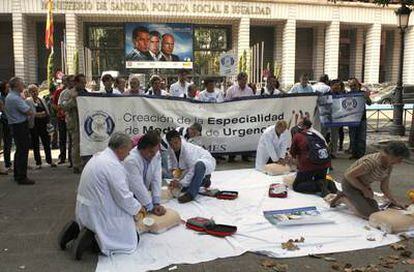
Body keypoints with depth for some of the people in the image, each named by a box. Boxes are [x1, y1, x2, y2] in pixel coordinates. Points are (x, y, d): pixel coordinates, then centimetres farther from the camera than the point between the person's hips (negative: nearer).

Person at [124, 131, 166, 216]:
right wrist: (151, 208, -26)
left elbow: (156, 180, -13)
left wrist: (157, 203, -19)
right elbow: (138, 187, -29)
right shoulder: (131, 160, -29)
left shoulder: (156, 155, -12)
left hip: (142, 195, 5)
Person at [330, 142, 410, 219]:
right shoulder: (373, 162, -34)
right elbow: (349, 175, -30)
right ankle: (343, 199, 4)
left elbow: (384, 187, 3)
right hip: (350, 184, -9)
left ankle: (348, 196, 20)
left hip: (363, 185, 9)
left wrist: (395, 202, -7)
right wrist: (364, 190, -20)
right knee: (368, 215, -14)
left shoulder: (389, 166, -5)